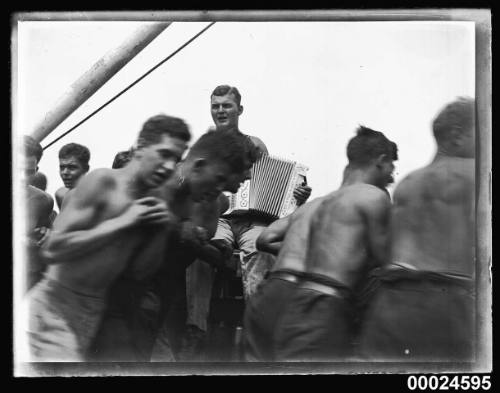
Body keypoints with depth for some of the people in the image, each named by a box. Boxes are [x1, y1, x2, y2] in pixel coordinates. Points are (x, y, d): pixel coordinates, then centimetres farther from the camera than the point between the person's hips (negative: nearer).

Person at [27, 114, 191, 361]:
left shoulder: (150, 202, 6)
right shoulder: (103, 182, -14)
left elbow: (141, 267, 8)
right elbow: (54, 248, -21)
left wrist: (161, 230, -9)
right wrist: (122, 222, -20)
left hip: (95, 311, 7)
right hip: (55, 307, -6)